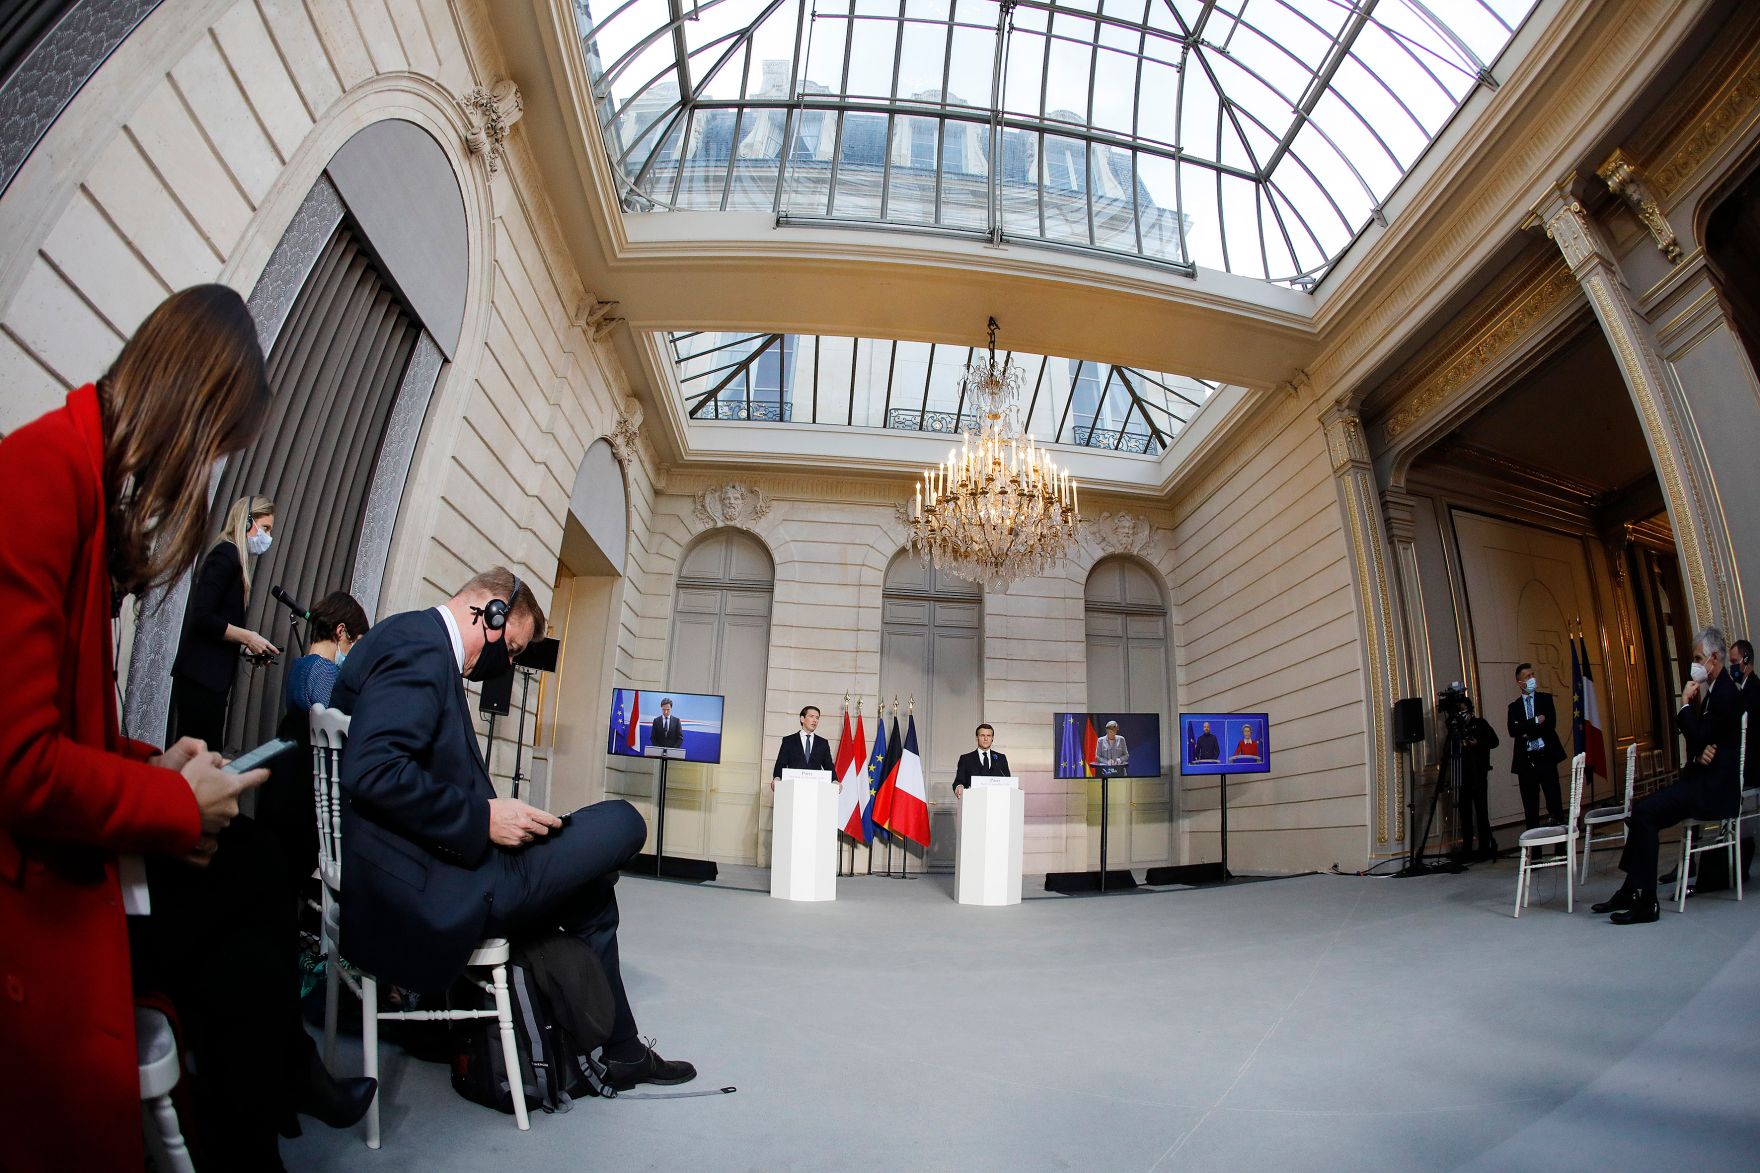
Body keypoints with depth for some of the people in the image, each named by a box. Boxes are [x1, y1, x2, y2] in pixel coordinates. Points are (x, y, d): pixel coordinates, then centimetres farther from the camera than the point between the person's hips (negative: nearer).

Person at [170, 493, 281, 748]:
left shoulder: (231, 556, 18)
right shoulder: (226, 555, -8)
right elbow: (201, 617, -17)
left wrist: (246, 647, 10)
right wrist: (247, 637, -11)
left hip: (210, 678, 9)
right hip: (201, 679, -9)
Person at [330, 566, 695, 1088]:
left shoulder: (411, 638, 16)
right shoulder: (421, 644, -17)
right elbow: (372, 771, -30)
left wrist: (486, 812, 9)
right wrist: (483, 816, -21)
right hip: (427, 897, -11)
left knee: (592, 890, 19)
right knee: (621, 823, -10)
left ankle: (620, 1051, 29)